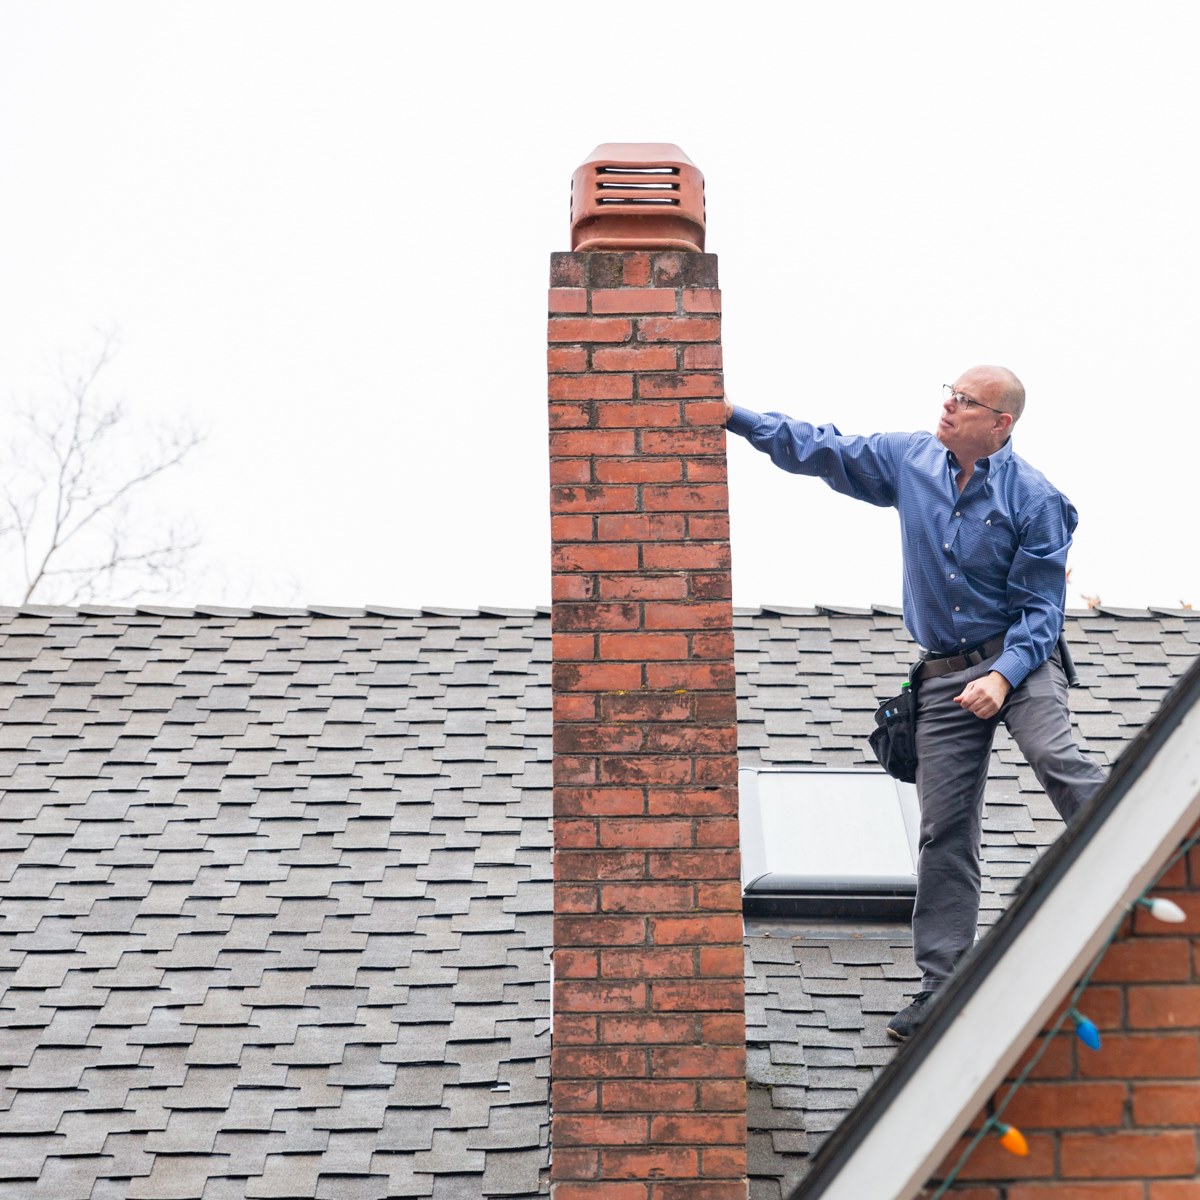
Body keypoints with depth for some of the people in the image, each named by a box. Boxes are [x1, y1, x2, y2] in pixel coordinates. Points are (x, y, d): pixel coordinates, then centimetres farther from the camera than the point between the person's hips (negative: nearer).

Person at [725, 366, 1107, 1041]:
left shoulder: (1034, 498, -10)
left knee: (1060, 764, -32)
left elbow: (1042, 607, -9)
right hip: (944, 675, 4)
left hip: (1018, 658, -4)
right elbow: (821, 451, 13)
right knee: (944, 829, 3)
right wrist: (736, 417, 6)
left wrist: (1004, 675, -24)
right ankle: (944, 983, 10)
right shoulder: (909, 461, 4)